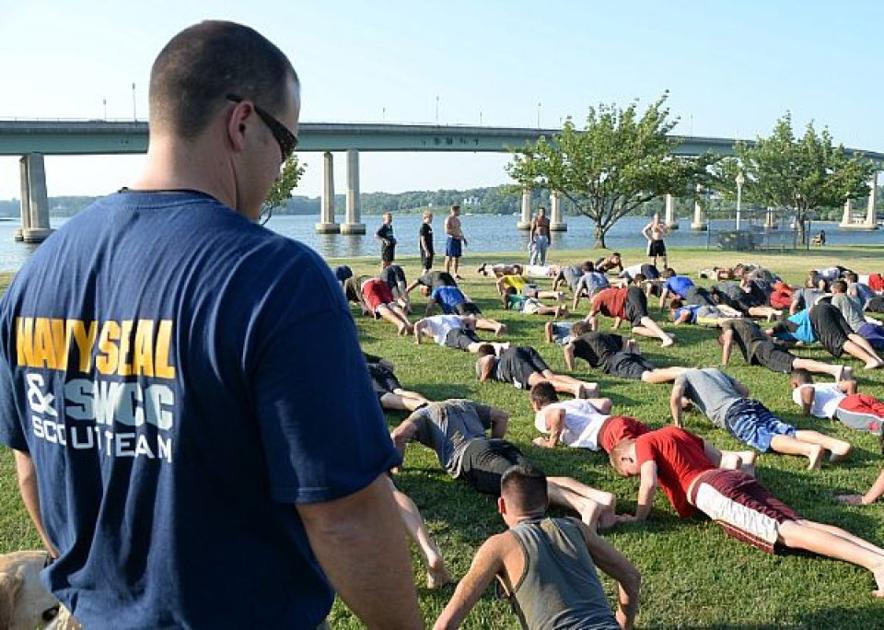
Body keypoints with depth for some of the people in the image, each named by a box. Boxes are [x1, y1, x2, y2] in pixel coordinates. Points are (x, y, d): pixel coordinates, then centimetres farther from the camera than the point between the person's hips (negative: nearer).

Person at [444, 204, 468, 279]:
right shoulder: (448, 219, -11)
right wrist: (456, 235, -22)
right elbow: (447, 231, -18)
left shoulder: (457, 219, 16)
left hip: (458, 240, 8)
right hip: (451, 239, -8)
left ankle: (455, 275, 16)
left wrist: (463, 238, 18)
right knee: (449, 258, -4)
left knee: (457, 258, 9)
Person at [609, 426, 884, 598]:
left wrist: (639, 518, 8)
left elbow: (649, 483, -6)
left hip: (711, 490, -8)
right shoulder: (674, 431, 33)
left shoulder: (642, 443, 11)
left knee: (787, 533, -20)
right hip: (734, 477, 8)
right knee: (801, 523, -6)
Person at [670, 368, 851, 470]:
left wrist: (678, 423, 15)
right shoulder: (715, 371, 41)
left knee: (763, 438, -30)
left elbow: (675, 397, 2)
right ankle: (837, 443, -36)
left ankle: (810, 449, -55)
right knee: (789, 432, -13)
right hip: (751, 404, 7)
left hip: (731, 412, -7)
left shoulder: (684, 376, 23)